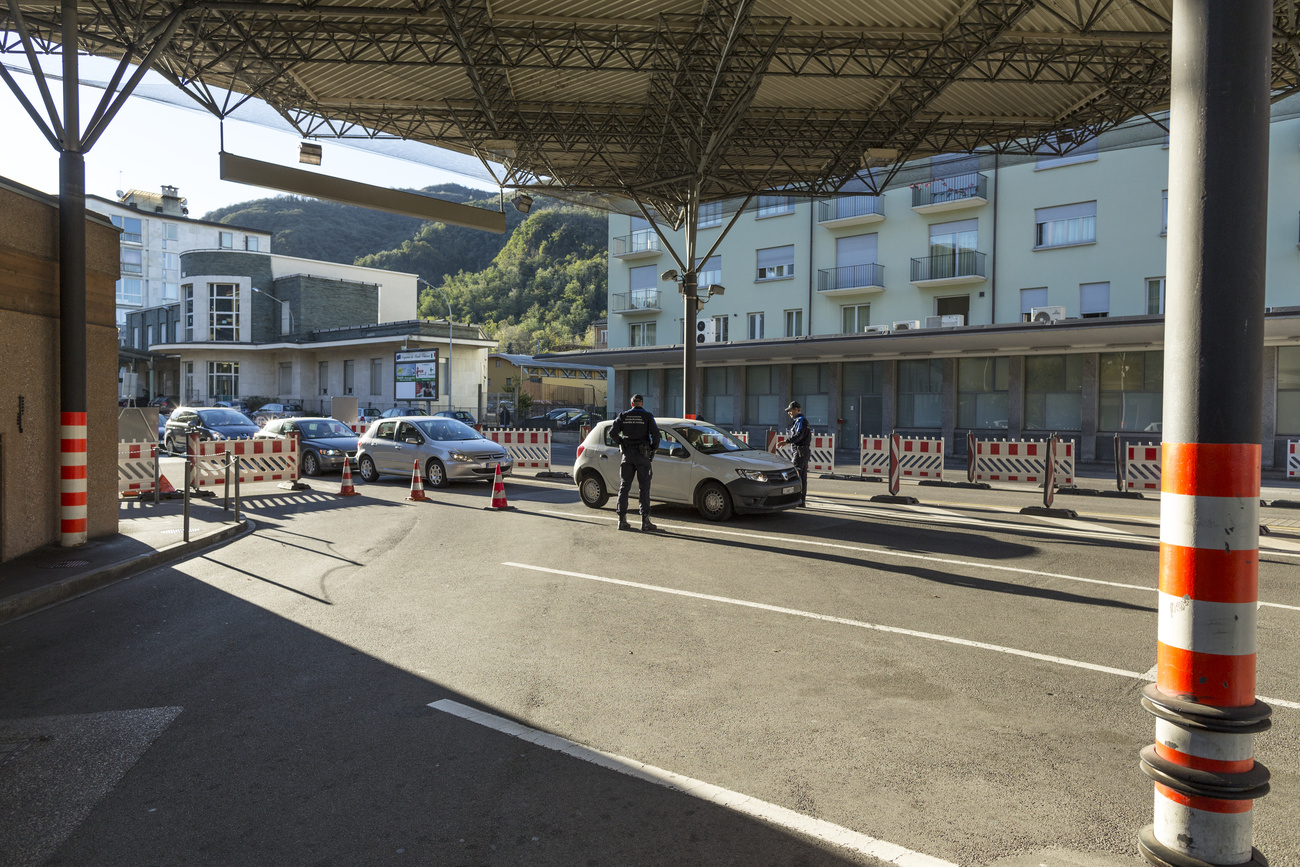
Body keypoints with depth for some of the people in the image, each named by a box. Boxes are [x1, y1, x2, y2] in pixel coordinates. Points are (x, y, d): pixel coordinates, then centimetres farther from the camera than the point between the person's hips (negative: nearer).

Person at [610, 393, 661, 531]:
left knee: (624, 486, 8)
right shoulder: (647, 416, -1)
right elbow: (655, 434, -11)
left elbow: (612, 433, -1)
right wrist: (653, 449, 4)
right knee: (644, 487, -1)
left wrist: (622, 443, 14)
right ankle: (645, 521, -6)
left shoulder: (623, 416, 6)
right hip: (642, 454, -3)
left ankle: (622, 520, 5)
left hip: (627, 454, 3)